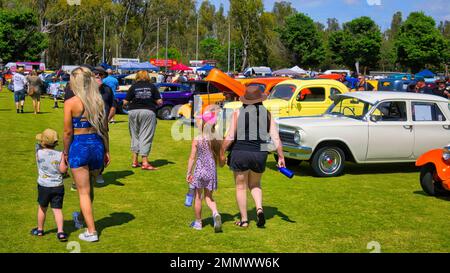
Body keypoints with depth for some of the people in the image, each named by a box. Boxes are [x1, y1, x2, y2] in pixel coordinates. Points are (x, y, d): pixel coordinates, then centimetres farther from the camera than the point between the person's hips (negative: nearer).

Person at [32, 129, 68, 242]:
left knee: (42, 208, 17)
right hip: (58, 186, 0)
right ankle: (60, 231, -8)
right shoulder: (60, 155, -9)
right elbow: (63, 170, -10)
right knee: (57, 209, 2)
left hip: (43, 186, 0)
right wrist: (65, 161, 4)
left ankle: (40, 229, 32)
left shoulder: (39, 153, -10)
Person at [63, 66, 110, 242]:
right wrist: (106, 151, 14)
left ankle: (91, 232, 10)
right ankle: (81, 218, 46)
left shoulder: (70, 103, -12)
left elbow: (68, 132, -10)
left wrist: (65, 152, 3)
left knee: (84, 191, 6)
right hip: (97, 145, 5)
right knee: (89, 187, 23)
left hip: (79, 146, -5)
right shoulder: (99, 101, 1)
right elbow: (104, 129, 5)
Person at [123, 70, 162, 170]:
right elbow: (159, 102, -1)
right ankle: (145, 162, -4)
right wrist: (157, 103, 20)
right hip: (148, 111, -1)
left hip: (133, 112, 1)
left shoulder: (133, 87, 3)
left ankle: (135, 161, 16)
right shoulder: (152, 86, 3)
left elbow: (125, 102, 0)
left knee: (135, 136, 14)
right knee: (145, 137, 0)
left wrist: (130, 103, 21)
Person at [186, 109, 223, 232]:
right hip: (212, 171, 2)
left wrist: (188, 173, 0)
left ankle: (198, 222, 21)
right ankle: (215, 213, -14)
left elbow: (192, 158, -7)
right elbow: (219, 158, 1)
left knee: (198, 197, 12)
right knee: (209, 197, 15)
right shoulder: (217, 140, -3)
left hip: (199, 170, -2)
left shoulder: (197, 140, -9)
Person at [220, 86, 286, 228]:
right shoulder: (267, 113, 3)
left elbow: (230, 137, -9)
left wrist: (221, 153, 1)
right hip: (260, 154, 3)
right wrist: (281, 157, 3)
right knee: (255, 184, 23)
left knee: (241, 187, 12)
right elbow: (276, 137, -2)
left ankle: (244, 220, 15)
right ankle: (259, 208, -2)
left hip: (240, 153, -2)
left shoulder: (238, 113, -4)